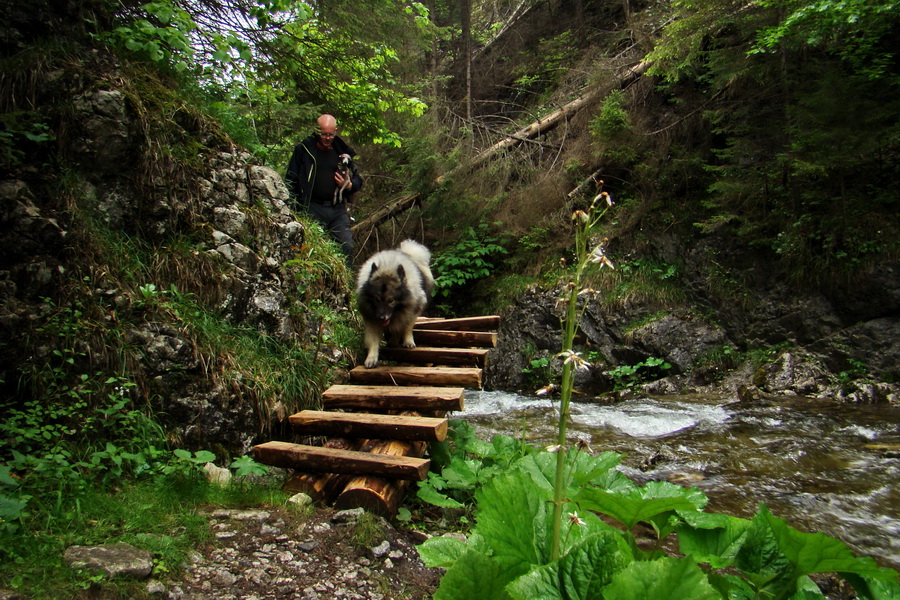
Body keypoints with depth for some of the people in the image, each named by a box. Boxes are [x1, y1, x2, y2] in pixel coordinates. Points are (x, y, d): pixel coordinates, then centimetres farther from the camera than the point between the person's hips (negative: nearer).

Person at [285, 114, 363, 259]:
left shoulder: (343, 152, 12)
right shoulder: (303, 150, 6)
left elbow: (358, 180, 20)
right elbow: (290, 180, 7)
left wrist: (349, 185, -3)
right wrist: (293, 207, -3)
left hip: (338, 210, 2)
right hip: (313, 209, -2)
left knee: (347, 247, -4)